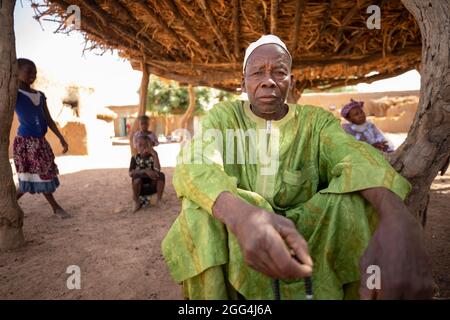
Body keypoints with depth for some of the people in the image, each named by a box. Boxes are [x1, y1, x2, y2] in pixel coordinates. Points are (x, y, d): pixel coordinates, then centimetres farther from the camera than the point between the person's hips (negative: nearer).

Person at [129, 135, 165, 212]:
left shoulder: (152, 157, 1)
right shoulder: (135, 158, 2)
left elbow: (157, 170, -17)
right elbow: (131, 173, -12)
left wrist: (155, 155, -21)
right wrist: (145, 171, -24)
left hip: (152, 187, 0)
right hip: (140, 188, 0)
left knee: (161, 175, -26)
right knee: (136, 176, -31)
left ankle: (159, 200, -10)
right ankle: (136, 202, -12)